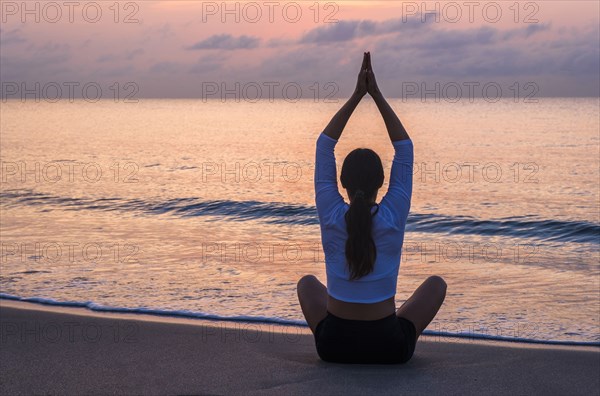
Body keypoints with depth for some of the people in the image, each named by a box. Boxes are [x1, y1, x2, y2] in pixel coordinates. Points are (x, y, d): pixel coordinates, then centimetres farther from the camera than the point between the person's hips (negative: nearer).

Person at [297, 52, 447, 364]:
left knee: (307, 282, 32)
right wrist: (377, 95, -1)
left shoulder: (331, 217, -11)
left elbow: (324, 146, -1)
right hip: (390, 347, -1)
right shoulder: (393, 218, -12)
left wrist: (356, 96, -1)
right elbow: (404, 149, -2)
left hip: (334, 346, 1)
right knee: (436, 283, 25)